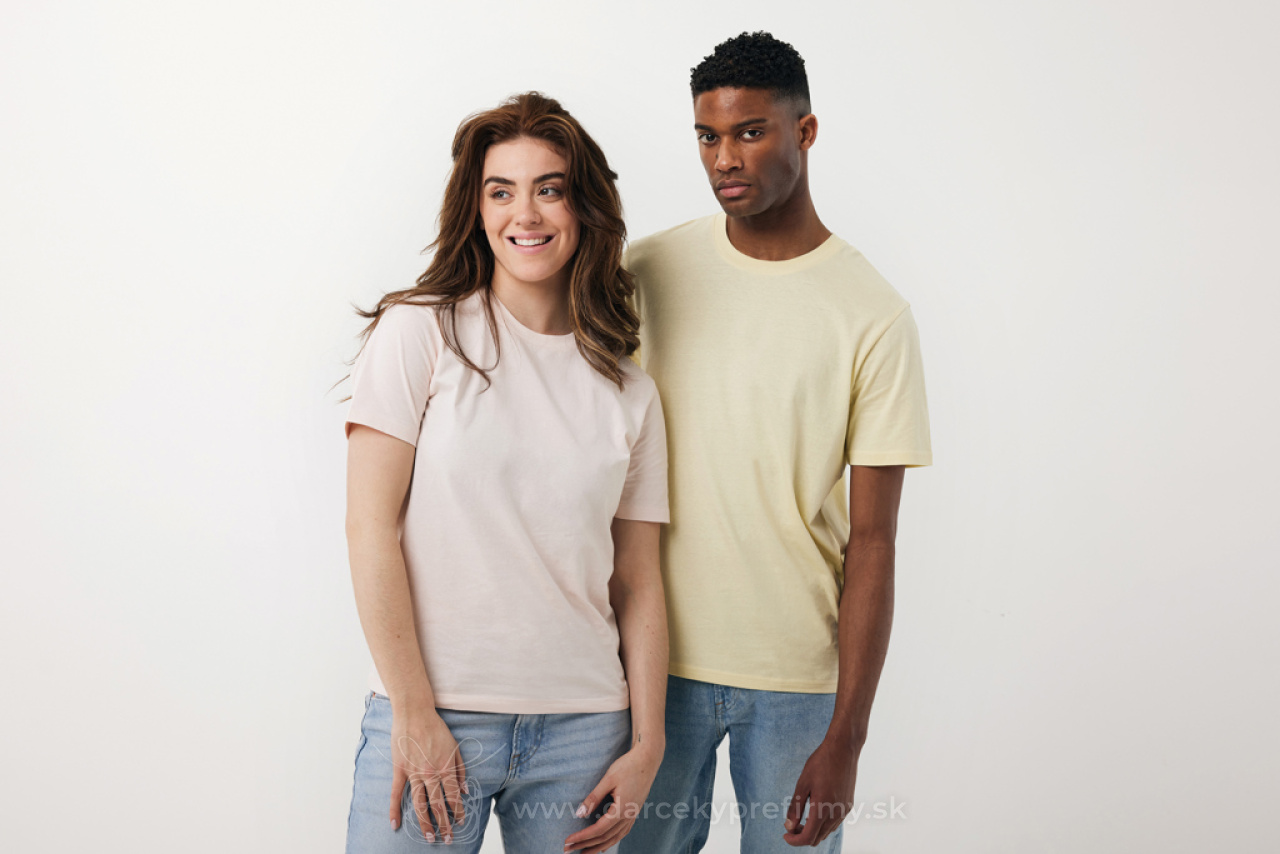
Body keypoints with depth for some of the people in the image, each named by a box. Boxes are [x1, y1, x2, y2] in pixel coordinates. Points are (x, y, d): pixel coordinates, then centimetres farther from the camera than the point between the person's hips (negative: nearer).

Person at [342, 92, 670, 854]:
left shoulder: (629, 392, 7)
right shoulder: (419, 334, -2)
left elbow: (638, 582, 9)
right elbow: (371, 528, -6)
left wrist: (646, 743, 3)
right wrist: (413, 713, -10)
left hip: (582, 728, 3)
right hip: (430, 714, -3)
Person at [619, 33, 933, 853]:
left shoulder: (873, 315, -7)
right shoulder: (648, 272, 0)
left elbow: (872, 540, -7)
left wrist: (846, 739, -10)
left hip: (799, 677, -2)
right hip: (657, 659, 2)